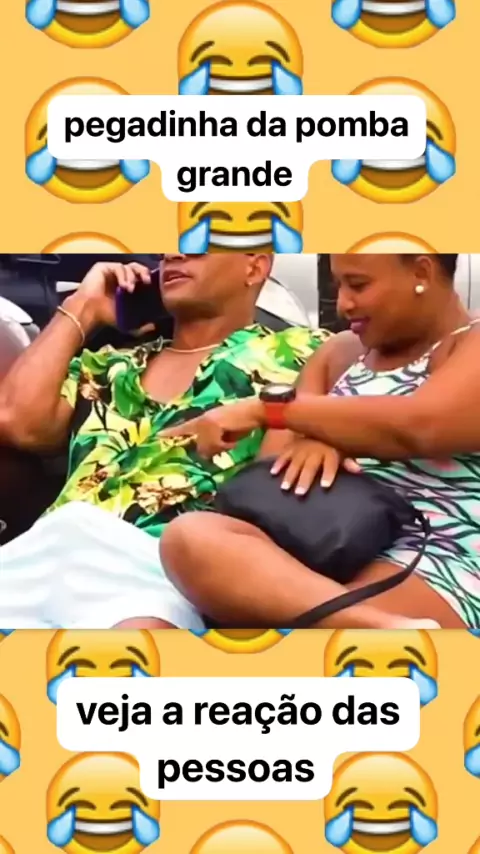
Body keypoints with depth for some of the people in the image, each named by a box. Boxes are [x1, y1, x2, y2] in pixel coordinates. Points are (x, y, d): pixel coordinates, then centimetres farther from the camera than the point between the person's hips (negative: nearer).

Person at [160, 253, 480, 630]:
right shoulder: (341, 351, 21)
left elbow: (417, 427, -19)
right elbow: (275, 463, 13)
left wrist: (262, 408, -13)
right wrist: (308, 439, -12)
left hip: (434, 566, -7)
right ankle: (387, 627, -36)